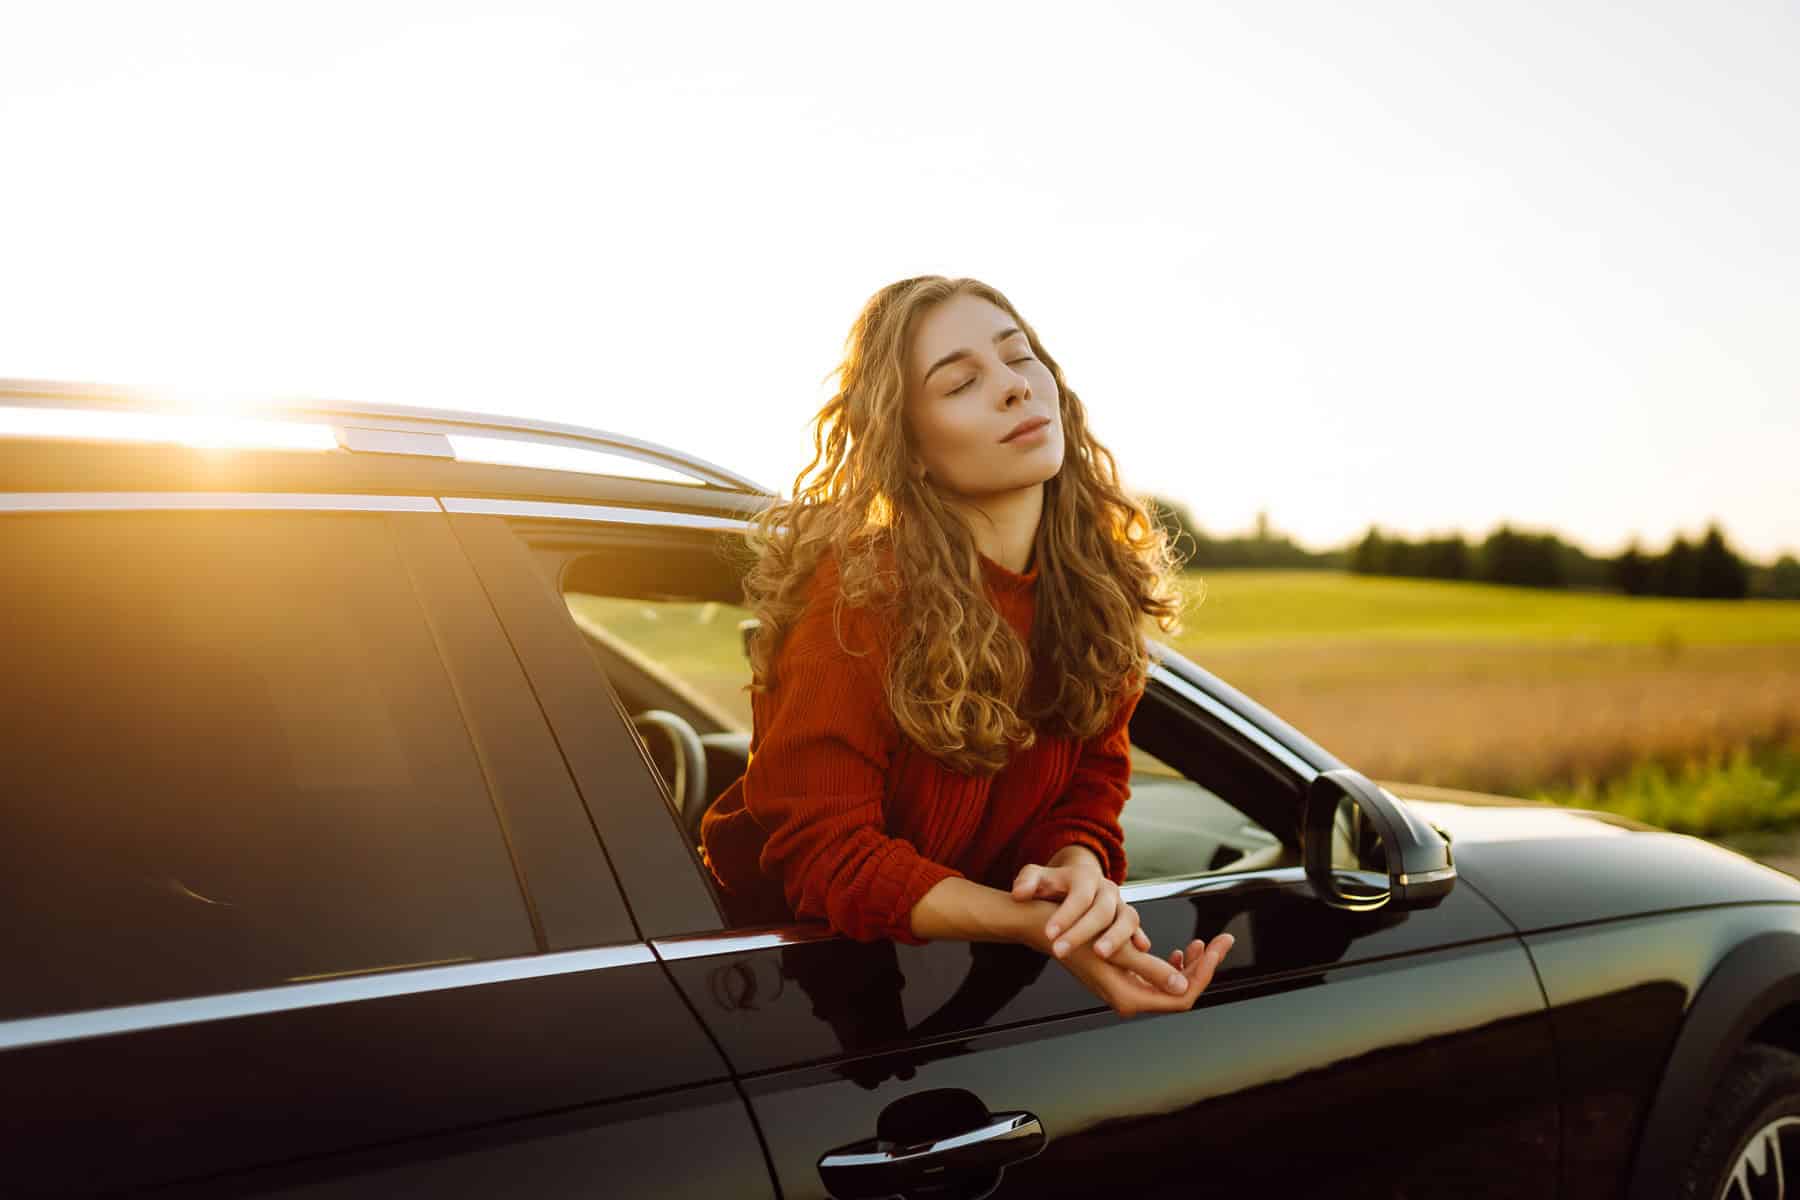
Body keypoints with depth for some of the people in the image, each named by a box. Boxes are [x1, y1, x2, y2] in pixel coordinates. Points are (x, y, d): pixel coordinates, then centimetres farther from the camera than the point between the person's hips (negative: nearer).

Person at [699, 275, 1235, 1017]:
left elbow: (1088, 788, 1)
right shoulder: (862, 597, -22)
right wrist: (1037, 924, -33)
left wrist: (1079, 871, -23)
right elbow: (822, 848, -22)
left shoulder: (1096, 579, -3)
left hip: (951, 961, 6)